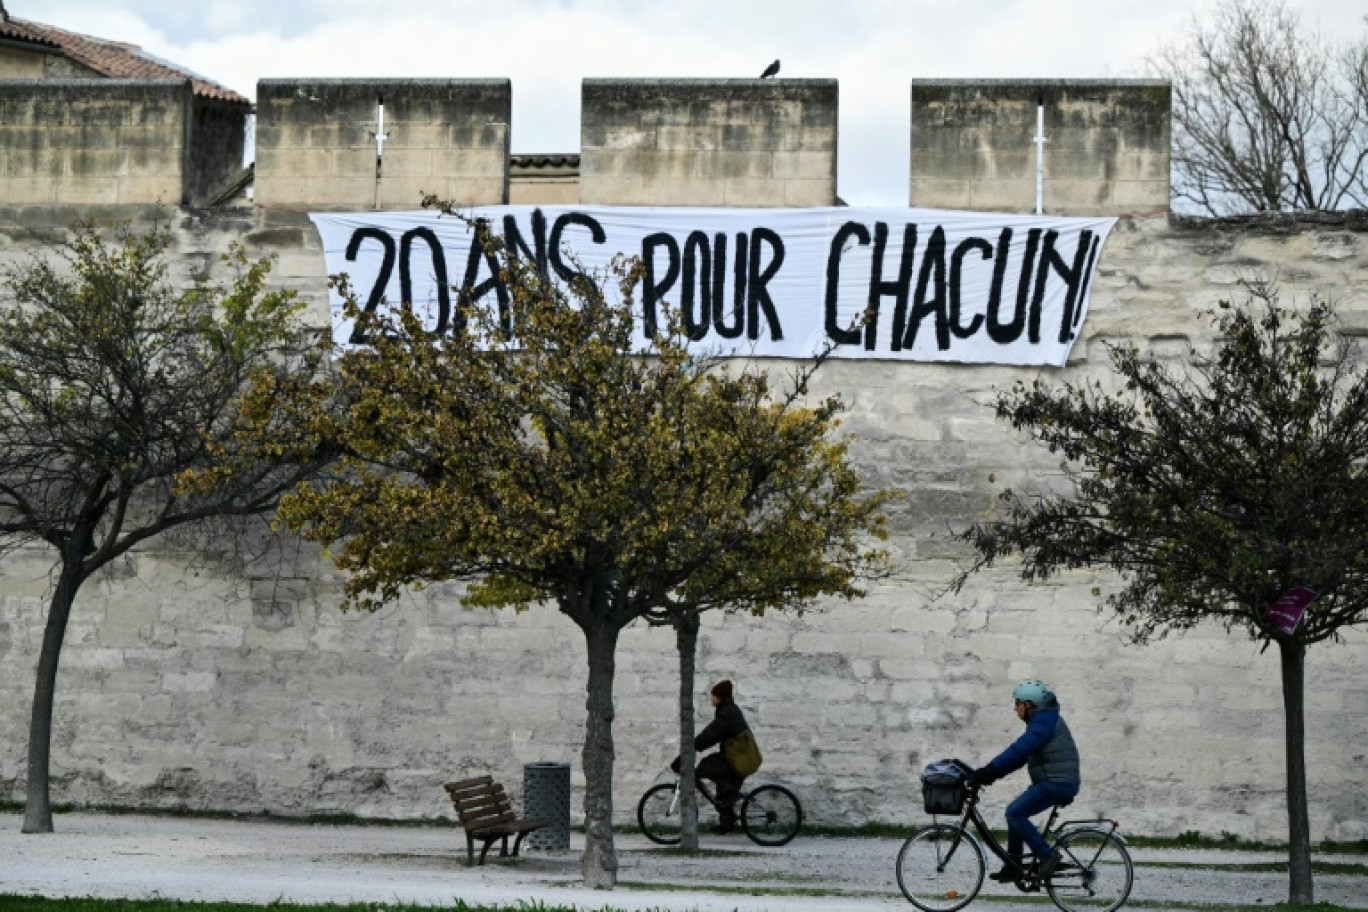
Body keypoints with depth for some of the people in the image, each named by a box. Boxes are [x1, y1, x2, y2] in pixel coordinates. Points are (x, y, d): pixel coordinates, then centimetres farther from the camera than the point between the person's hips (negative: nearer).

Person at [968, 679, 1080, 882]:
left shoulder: (1044, 721, -13)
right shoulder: (1042, 720, 19)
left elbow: (1019, 750, -23)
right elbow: (1021, 754, 19)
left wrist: (990, 771, -25)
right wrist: (992, 773, 10)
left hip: (1057, 783, -11)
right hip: (1051, 783, 11)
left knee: (1015, 813, -14)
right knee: (1015, 813, 14)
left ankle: (1046, 855, -12)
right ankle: (1012, 868, 16)